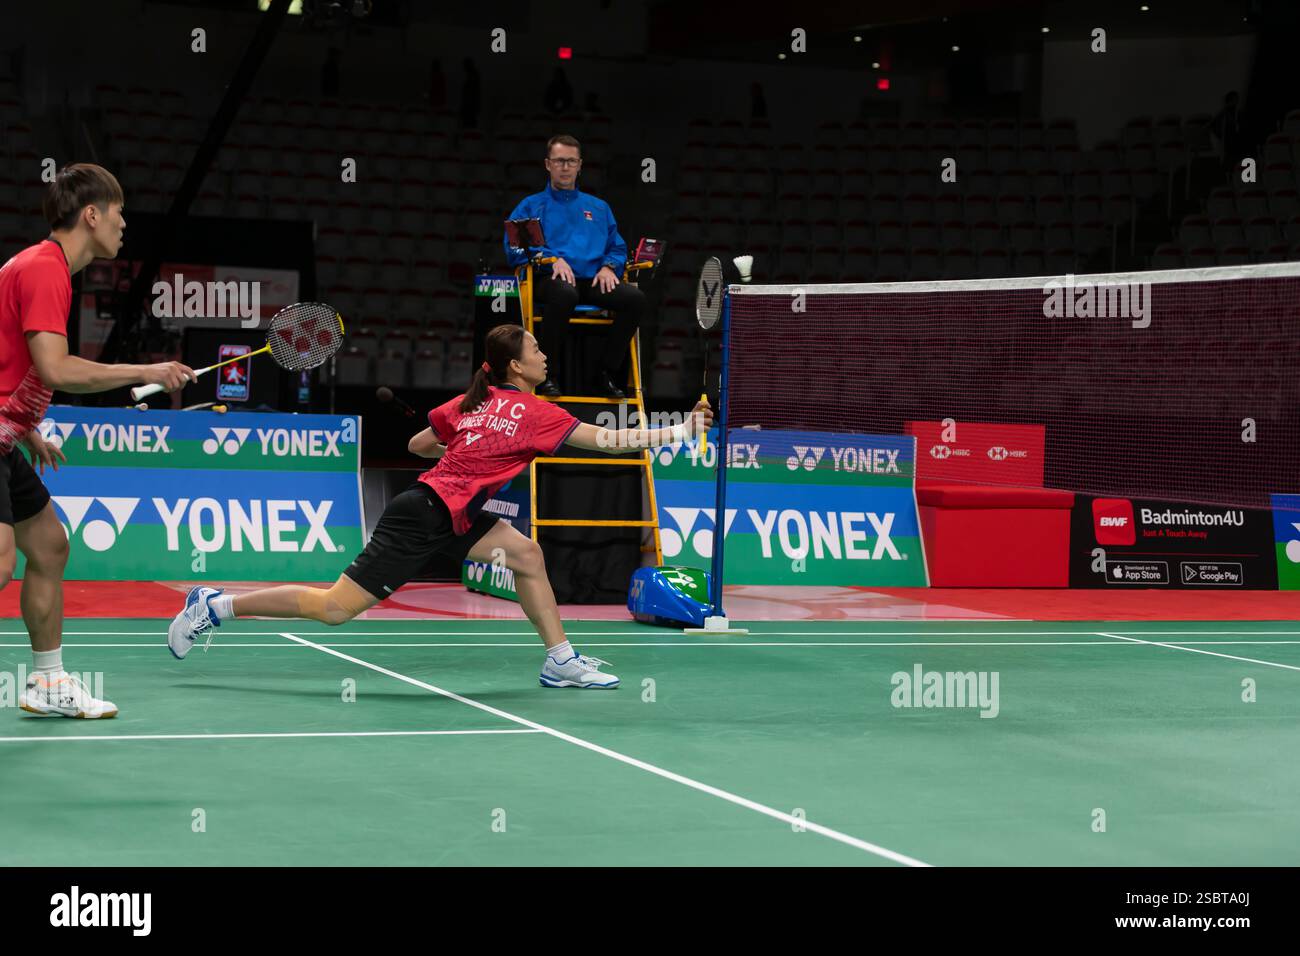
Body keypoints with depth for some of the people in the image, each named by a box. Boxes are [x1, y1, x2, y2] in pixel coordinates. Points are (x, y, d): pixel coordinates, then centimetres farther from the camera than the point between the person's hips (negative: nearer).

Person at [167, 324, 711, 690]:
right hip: (424, 518, -10)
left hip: (446, 514, 10)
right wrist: (681, 431, -9)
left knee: (527, 555, 6)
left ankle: (560, 660, 9)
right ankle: (217, 606, 0)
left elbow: (418, 444, 21)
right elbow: (608, 439, -13)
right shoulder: (531, 412, -11)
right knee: (334, 608, -7)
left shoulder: (475, 402, 12)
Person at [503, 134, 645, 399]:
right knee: (565, 293, -42)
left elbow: (618, 248, 22)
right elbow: (514, 248, 2)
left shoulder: (599, 208, 27)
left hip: (594, 281, 4)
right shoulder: (531, 206, 15)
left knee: (635, 298, -27)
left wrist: (609, 266, -2)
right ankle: (548, 375, -27)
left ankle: (608, 373, -13)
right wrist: (552, 259, -13)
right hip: (551, 279, -4)